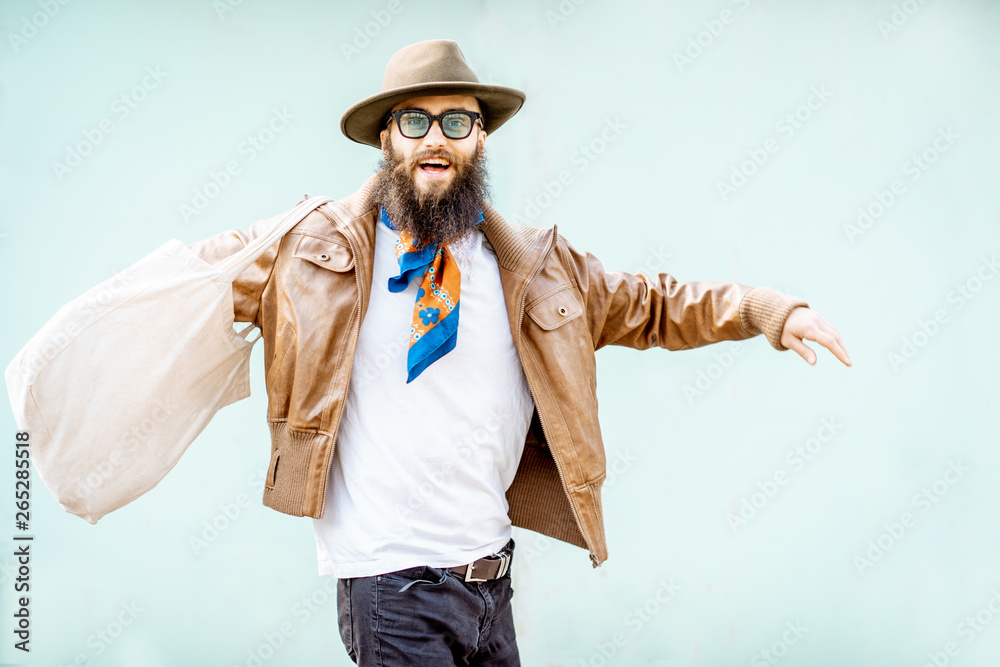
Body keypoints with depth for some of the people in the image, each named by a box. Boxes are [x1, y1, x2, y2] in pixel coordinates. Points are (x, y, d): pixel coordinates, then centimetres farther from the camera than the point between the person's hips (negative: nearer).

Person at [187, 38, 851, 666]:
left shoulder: (533, 266, 8)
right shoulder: (319, 244, 0)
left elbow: (650, 306, 17)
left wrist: (772, 311, 8)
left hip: (492, 574, 4)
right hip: (391, 578, -4)